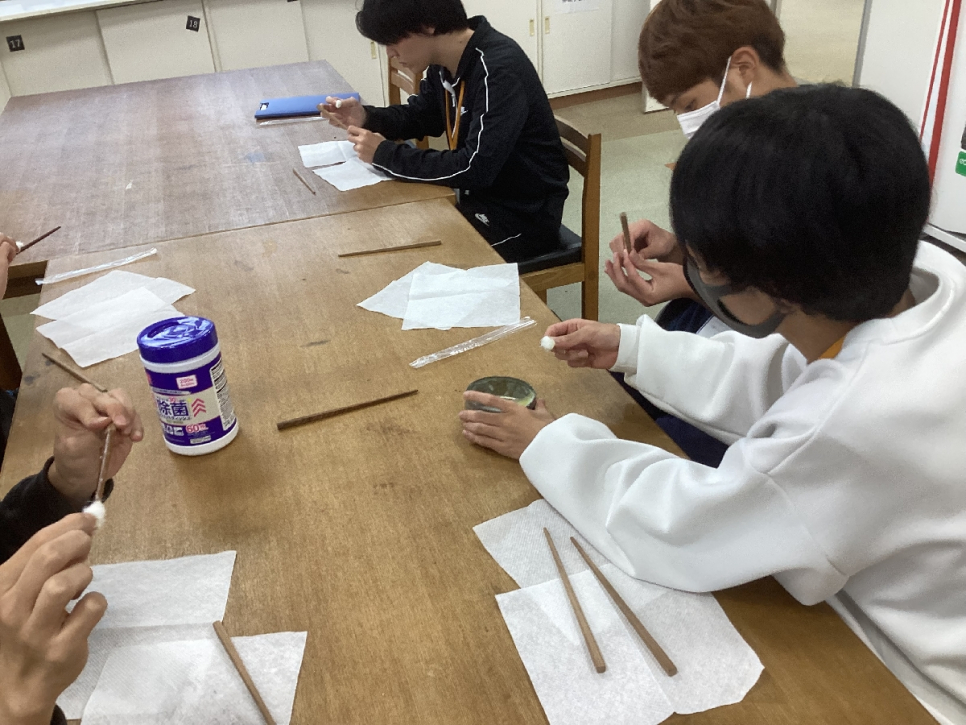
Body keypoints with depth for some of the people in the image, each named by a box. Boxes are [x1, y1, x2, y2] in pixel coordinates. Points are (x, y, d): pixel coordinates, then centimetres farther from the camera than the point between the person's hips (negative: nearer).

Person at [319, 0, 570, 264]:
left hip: (522, 217, -8)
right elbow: (421, 116, 18)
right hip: (480, 198, 8)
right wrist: (366, 118, -2)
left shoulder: (499, 69, -26)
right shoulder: (443, 64, 1)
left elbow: (475, 168, -30)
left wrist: (385, 155, -22)